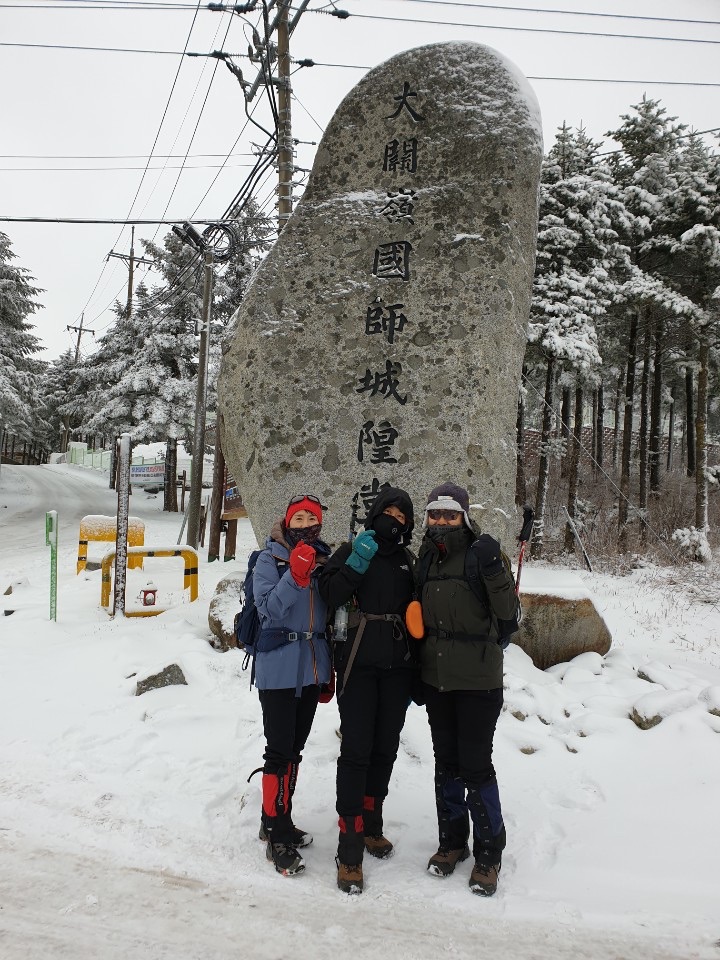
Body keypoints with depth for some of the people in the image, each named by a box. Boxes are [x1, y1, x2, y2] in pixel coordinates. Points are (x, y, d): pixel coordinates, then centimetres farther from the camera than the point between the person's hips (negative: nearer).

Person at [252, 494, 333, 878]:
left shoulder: (324, 558, 8)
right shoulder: (270, 558, -5)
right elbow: (268, 607, -17)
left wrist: (329, 670, 16)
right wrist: (295, 574, -29)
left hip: (313, 668, 5)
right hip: (279, 666, -5)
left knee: (294, 747, 15)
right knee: (280, 750, -5)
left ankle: (277, 821, 30)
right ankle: (278, 838, 5)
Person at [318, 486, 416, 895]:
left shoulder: (408, 561, 14)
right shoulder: (351, 551, 3)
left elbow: (414, 619, 17)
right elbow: (328, 596, -11)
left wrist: (413, 676, 15)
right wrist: (356, 563, -20)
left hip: (397, 669, 4)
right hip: (358, 665, -4)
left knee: (385, 749, 10)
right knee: (356, 751, -6)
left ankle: (371, 825, 29)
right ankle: (350, 852, -1)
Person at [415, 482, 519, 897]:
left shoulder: (481, 552, -9)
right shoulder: (427, 557, 7)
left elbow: (507, 610, -13)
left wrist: (494, 569, -28)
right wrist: (417, 672, 16)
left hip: (477, 680, -5)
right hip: (436, 677, 5)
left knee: (476, 764, -1)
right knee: (446, 761, 15)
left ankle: (488, 853, 16)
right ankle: (452, 841, 31)